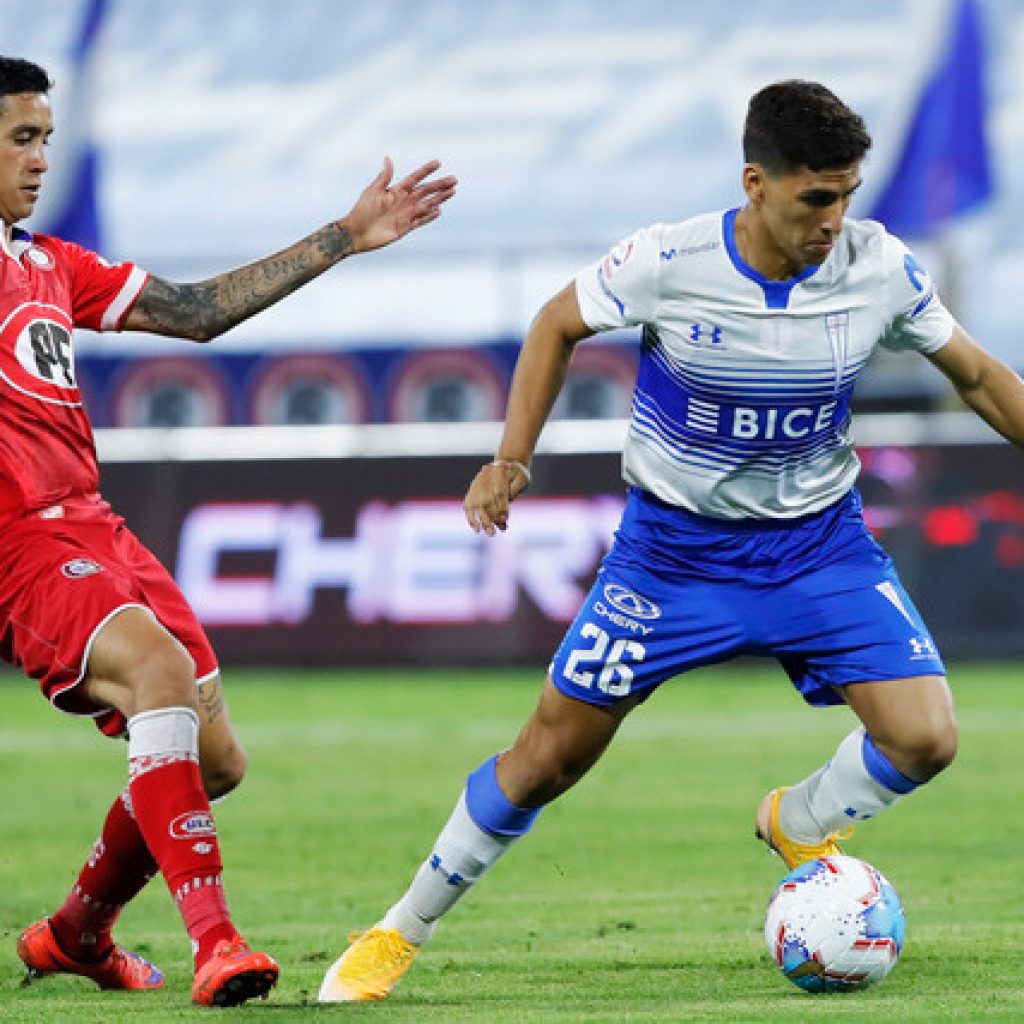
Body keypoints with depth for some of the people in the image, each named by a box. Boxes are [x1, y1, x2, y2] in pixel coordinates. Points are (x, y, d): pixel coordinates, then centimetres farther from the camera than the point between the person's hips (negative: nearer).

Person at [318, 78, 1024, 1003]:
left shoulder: (881, 270, -15)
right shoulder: (666, 265, -21)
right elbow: (558, 326, -1)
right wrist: (513, 459, -9)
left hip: (818, 544, 2)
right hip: (674, 543, -2)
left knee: (924, 737, -16)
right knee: (549, 756, 0)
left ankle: (800, 825, 17)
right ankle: (401, 933, 20)